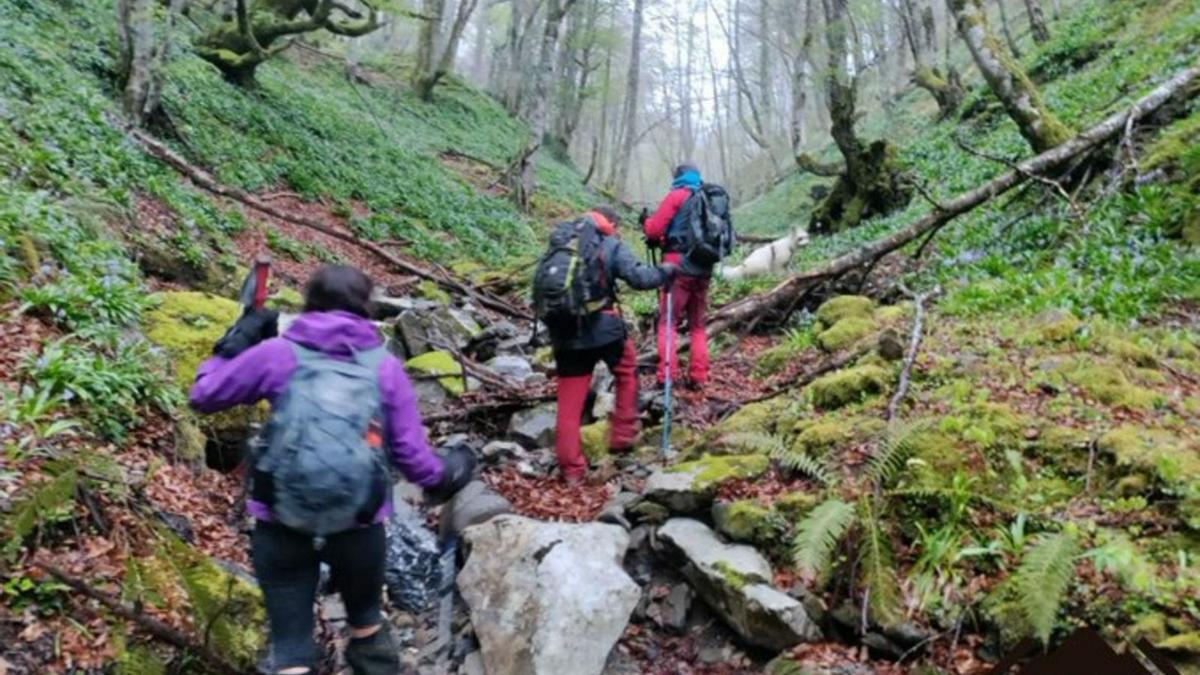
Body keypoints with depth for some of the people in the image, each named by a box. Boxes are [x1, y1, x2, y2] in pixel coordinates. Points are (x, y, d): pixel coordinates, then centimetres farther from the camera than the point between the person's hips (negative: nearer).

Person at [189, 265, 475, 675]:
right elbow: (411, 454, 4)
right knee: (365, 617, 27)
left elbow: (204, 396, 9)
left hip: (281, 525, -1)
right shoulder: (386, 367, 2)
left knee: (290, 642, 11)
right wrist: (444, 477, 24)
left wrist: (237, 342, 21)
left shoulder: (278, 353, -1)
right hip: (359, 527, 1)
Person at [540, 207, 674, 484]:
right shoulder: (611, 245, -2)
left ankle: (571, 469, 11)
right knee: (627, 372, 25)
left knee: (569, 402, 8)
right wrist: (667, 271, 4)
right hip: (603, 329, -3)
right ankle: (622, 436, 27)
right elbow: (639, 277, -13)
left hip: (565, 333, 4)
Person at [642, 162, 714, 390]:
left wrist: (646, 223, 17)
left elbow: (654, 230, -7)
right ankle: (698, 377, 10)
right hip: (704, 269, 6)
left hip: (679, 266, -6)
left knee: (668, 322, -4)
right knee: (698, 324, 12)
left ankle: (666, 378, -11)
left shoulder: (677, 196, -3)